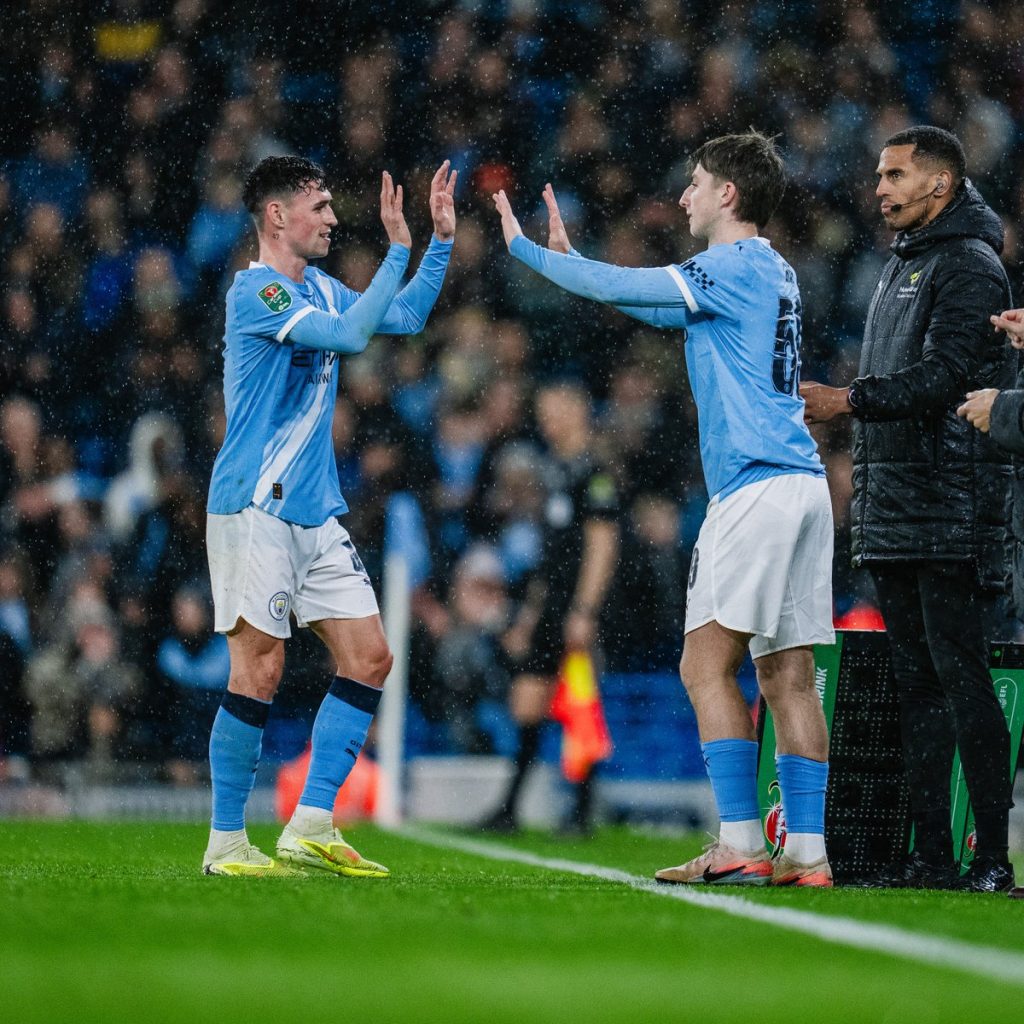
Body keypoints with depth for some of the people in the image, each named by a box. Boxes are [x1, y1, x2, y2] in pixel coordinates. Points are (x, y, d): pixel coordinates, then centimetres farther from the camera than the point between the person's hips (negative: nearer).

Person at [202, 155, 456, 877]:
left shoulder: (318, 288, 15)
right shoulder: (256, 291, -12)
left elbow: (406, 317, 27)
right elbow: (351, 334, -23)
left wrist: (442, 240, 17)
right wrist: (398, 248, -20)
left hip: (317, 515, 9)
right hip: (255, 511, -9)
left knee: (369, 658, 2)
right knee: (260, 670, -9)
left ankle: (311, 827, 5)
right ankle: (226, 843, 0)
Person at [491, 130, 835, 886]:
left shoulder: (736, 269, -8)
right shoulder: (773, 273, 20)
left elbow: (617, 287, -6)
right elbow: (661, 308, 30)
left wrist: (525, 248, 7)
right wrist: (568, 257, 30)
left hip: (758, 486, -9)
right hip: (802, 485, 9)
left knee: (707, 664, -9)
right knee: (788, 676, 6)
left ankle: (741, 845, -15)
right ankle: (808, 852, 2)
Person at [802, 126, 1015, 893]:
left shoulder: (969, 266, -8)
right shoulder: (903, 266, 21)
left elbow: (942, 378, -19)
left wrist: (849, 400, -23)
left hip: (952, 513, -9)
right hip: (896, 513, 9)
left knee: (961, 675, -11)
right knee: (917, 683, 8)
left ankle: (994, 853, -10)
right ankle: (931, 855, 10)